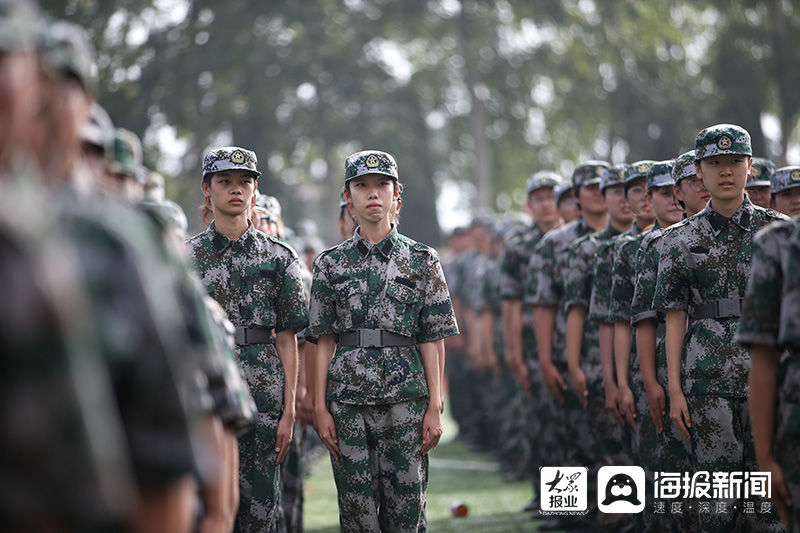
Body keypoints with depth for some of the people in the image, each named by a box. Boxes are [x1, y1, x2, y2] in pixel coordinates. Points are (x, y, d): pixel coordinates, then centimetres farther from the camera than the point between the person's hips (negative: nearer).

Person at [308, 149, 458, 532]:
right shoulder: (331, 264, 7)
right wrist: (320, 407, 1)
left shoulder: (421, 260, 5)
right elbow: (325, 341, 7)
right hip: (347, 399, 1)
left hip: (405, 397, -1)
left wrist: (435, 407, -2)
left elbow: (431, 339, 3)